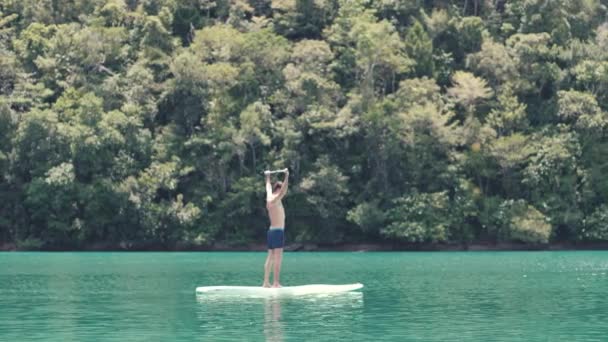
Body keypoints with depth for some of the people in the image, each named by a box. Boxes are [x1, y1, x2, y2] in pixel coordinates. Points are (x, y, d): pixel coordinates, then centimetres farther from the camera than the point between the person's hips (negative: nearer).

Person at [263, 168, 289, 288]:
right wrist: (286, 176, -29)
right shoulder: (275, 200, -12)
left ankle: (266, 282, 9)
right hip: (278, 231, -9)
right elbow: (284, 191, -27)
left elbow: (268, 187, 30)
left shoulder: (269, 197, 12)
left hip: (271, 231, 9)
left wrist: (268, 177, 43)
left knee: (270, 257, 9)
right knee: (278, 258, -11)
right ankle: (276, 283, -15)